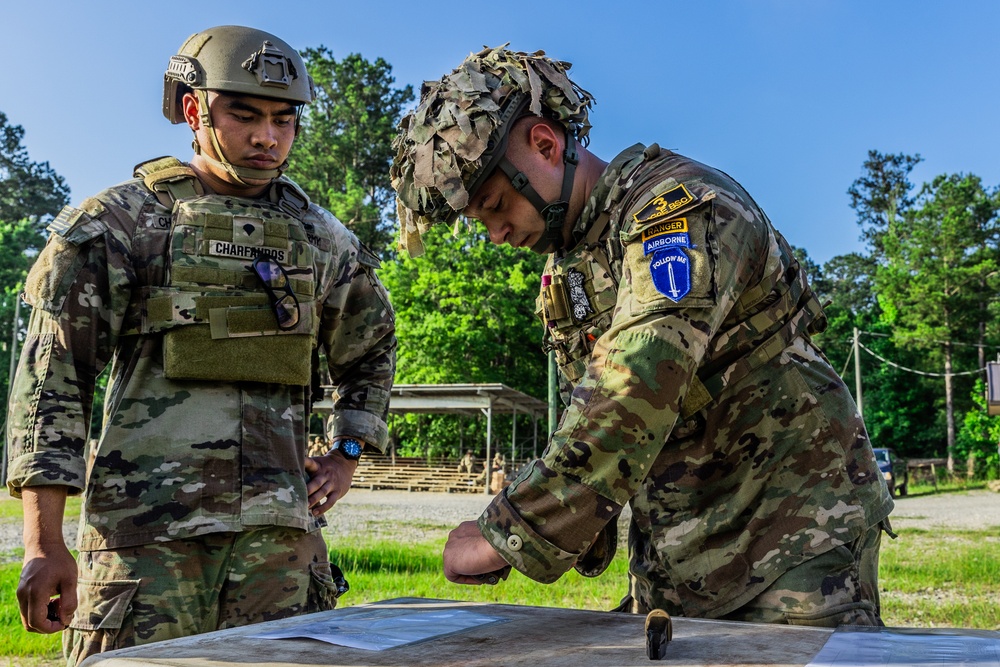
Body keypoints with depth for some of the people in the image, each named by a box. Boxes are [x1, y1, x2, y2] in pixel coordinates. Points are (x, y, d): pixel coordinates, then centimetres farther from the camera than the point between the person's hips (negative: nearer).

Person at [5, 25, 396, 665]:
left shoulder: (322, 239, 14)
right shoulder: (119, 222, 2)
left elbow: (371, 355, 29)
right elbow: (54, 373, -2)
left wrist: (347, 453, 14)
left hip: (280, 530, 4)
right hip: (148, 529, -3)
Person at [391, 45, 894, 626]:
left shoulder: (679, 206, -19)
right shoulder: (566, 262, 10)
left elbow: (630, 404, -31)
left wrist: (502, 538, -28)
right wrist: (589, 532, 1)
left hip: (793, 532, -7)